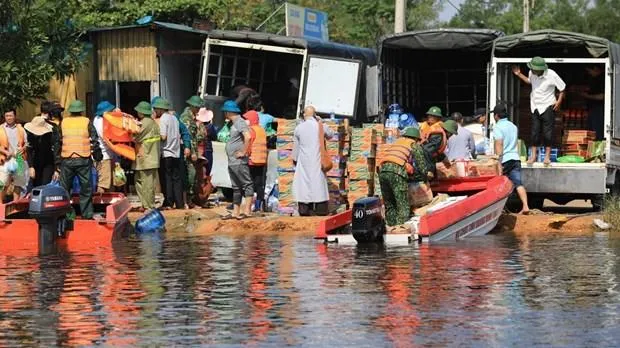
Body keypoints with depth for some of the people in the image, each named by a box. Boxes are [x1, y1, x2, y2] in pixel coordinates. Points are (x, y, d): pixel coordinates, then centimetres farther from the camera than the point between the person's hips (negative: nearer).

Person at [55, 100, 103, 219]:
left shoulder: (63, 123, 8)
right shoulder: (87, 122, 1)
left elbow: (57, 143, 10)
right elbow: (94, 141, -2)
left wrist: (57, 162, 15)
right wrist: (98, 157, 6)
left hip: (67, 160, 2)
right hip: (83, 160, -2)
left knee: (64, 188, 10)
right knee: (86, 188, 5)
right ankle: (87, 213, 3)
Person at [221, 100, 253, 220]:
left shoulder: (240, 122, -12)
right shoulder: (233, 123, 18)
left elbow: (247, 137, -27)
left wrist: (243, 152, -22)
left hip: (239, 162, -11)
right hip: (232, 162, 11)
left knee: (247, 184, -9)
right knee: (236, 187, 12)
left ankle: (246, 211, -14)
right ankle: (235, 212, 15)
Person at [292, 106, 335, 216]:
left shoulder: (298, 128, -1)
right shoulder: (321, 126, -3)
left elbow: (295, 147, 6)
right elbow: (330, 135, 18)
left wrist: (295, 159, 20)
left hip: (303, 161, 0)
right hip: (317, 161, 0)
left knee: (303, 182, 3)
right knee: (319, 182, 4)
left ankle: (304, 209, 0)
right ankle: (321, 210, 3)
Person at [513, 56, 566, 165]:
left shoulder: (551, 75, -19)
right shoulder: (532, 73, -6)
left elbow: (562, 88, -7)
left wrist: (559, 101, -11)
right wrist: (519, 74, 8)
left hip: (548, 107, -4)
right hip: (535, 106, 4)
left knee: (548, 132, -1)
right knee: (535, 131, 5)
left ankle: (547, 156, 8)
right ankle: (533, 156, 12)